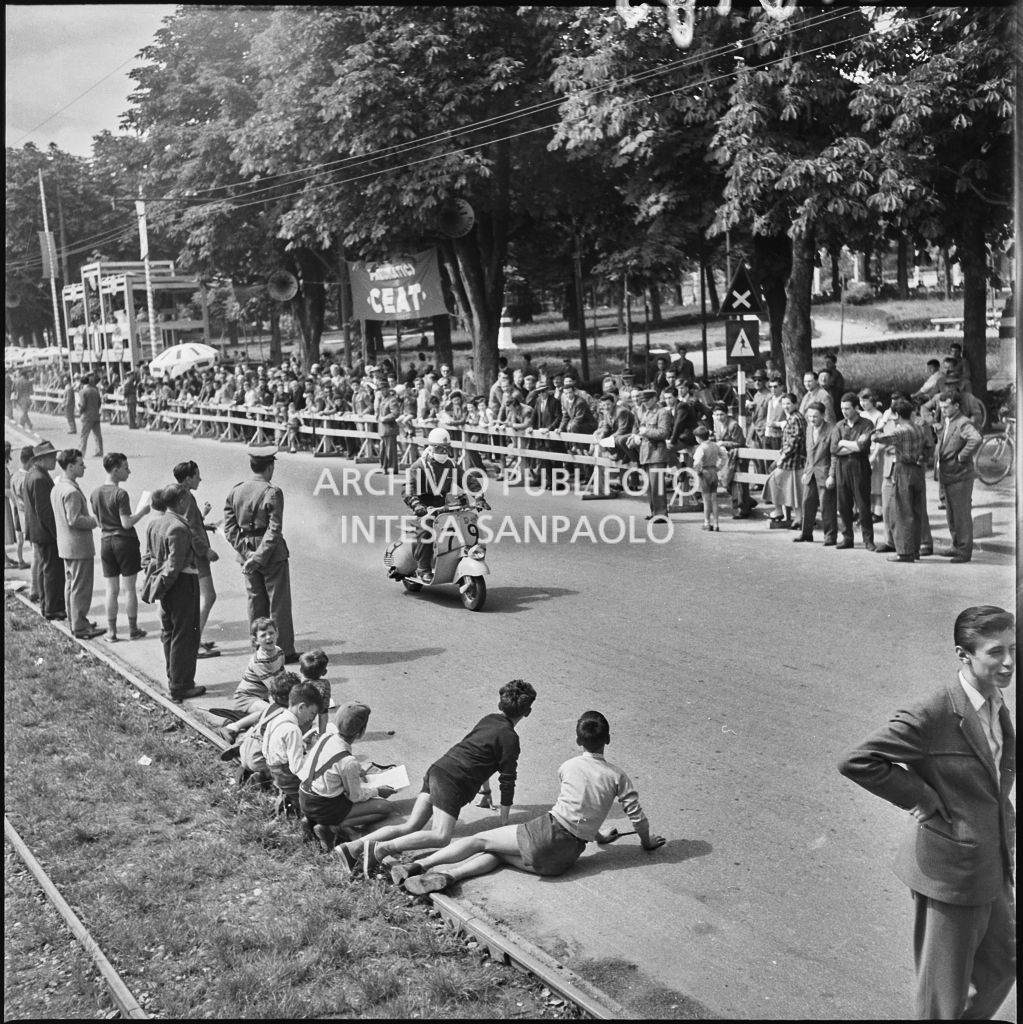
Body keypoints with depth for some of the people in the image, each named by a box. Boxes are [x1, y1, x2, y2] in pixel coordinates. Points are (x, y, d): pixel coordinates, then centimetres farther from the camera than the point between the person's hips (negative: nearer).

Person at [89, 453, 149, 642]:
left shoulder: (95, 494, 4)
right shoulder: (120, 494, -17)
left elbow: (97, 522, 11)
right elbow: (127, 523, -18)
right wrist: (141, 512, -5)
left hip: (106, 542, 5)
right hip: (125, 542, -5)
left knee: (111, 590, 9)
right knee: (129, 588, 5)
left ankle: (111, 632, 12)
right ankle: (133, 630, 13)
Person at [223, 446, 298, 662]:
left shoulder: (235, 491, 3)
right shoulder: (272, 493, -15)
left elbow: (229, 527, 0)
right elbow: (274, 530, -21)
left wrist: (246, 552, -5)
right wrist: (260, 557, -18)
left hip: (247, 553, 5)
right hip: (273, 555, -5)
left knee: (255, 602, 14)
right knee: (278, 603, 4)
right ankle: (284, 651, 11)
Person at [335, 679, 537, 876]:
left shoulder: (488, 720, 22)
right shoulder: (509, 737, -3)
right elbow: (507, 779, 0)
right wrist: (504, 820, 10)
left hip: (438, 769, 9)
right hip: (453, 781, -9)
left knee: (409, 827, 2)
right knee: (441, 836, -17)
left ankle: (353, 847, -12)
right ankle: (380, 848, -29)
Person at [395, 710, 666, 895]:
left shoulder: (568, 767, 6)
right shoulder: (617, 776, 3)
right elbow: (637, 815, 5)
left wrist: (597, 835, 34)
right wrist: (647, 842, 25)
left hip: (547, 832, -2)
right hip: (566, 856, 2)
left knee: (480, 840, 11)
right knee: (497, 853, 17)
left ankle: (418, 866, -2)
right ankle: (449, 875, -10)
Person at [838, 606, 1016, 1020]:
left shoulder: (997, 705, 3)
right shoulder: (932, 714, -25)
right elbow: (856, 762, -27)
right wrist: (923, 799, -21)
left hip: (994, 870, 8)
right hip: (949, 870, -8)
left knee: (1002, 966, 24)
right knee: (944, 990, 8)